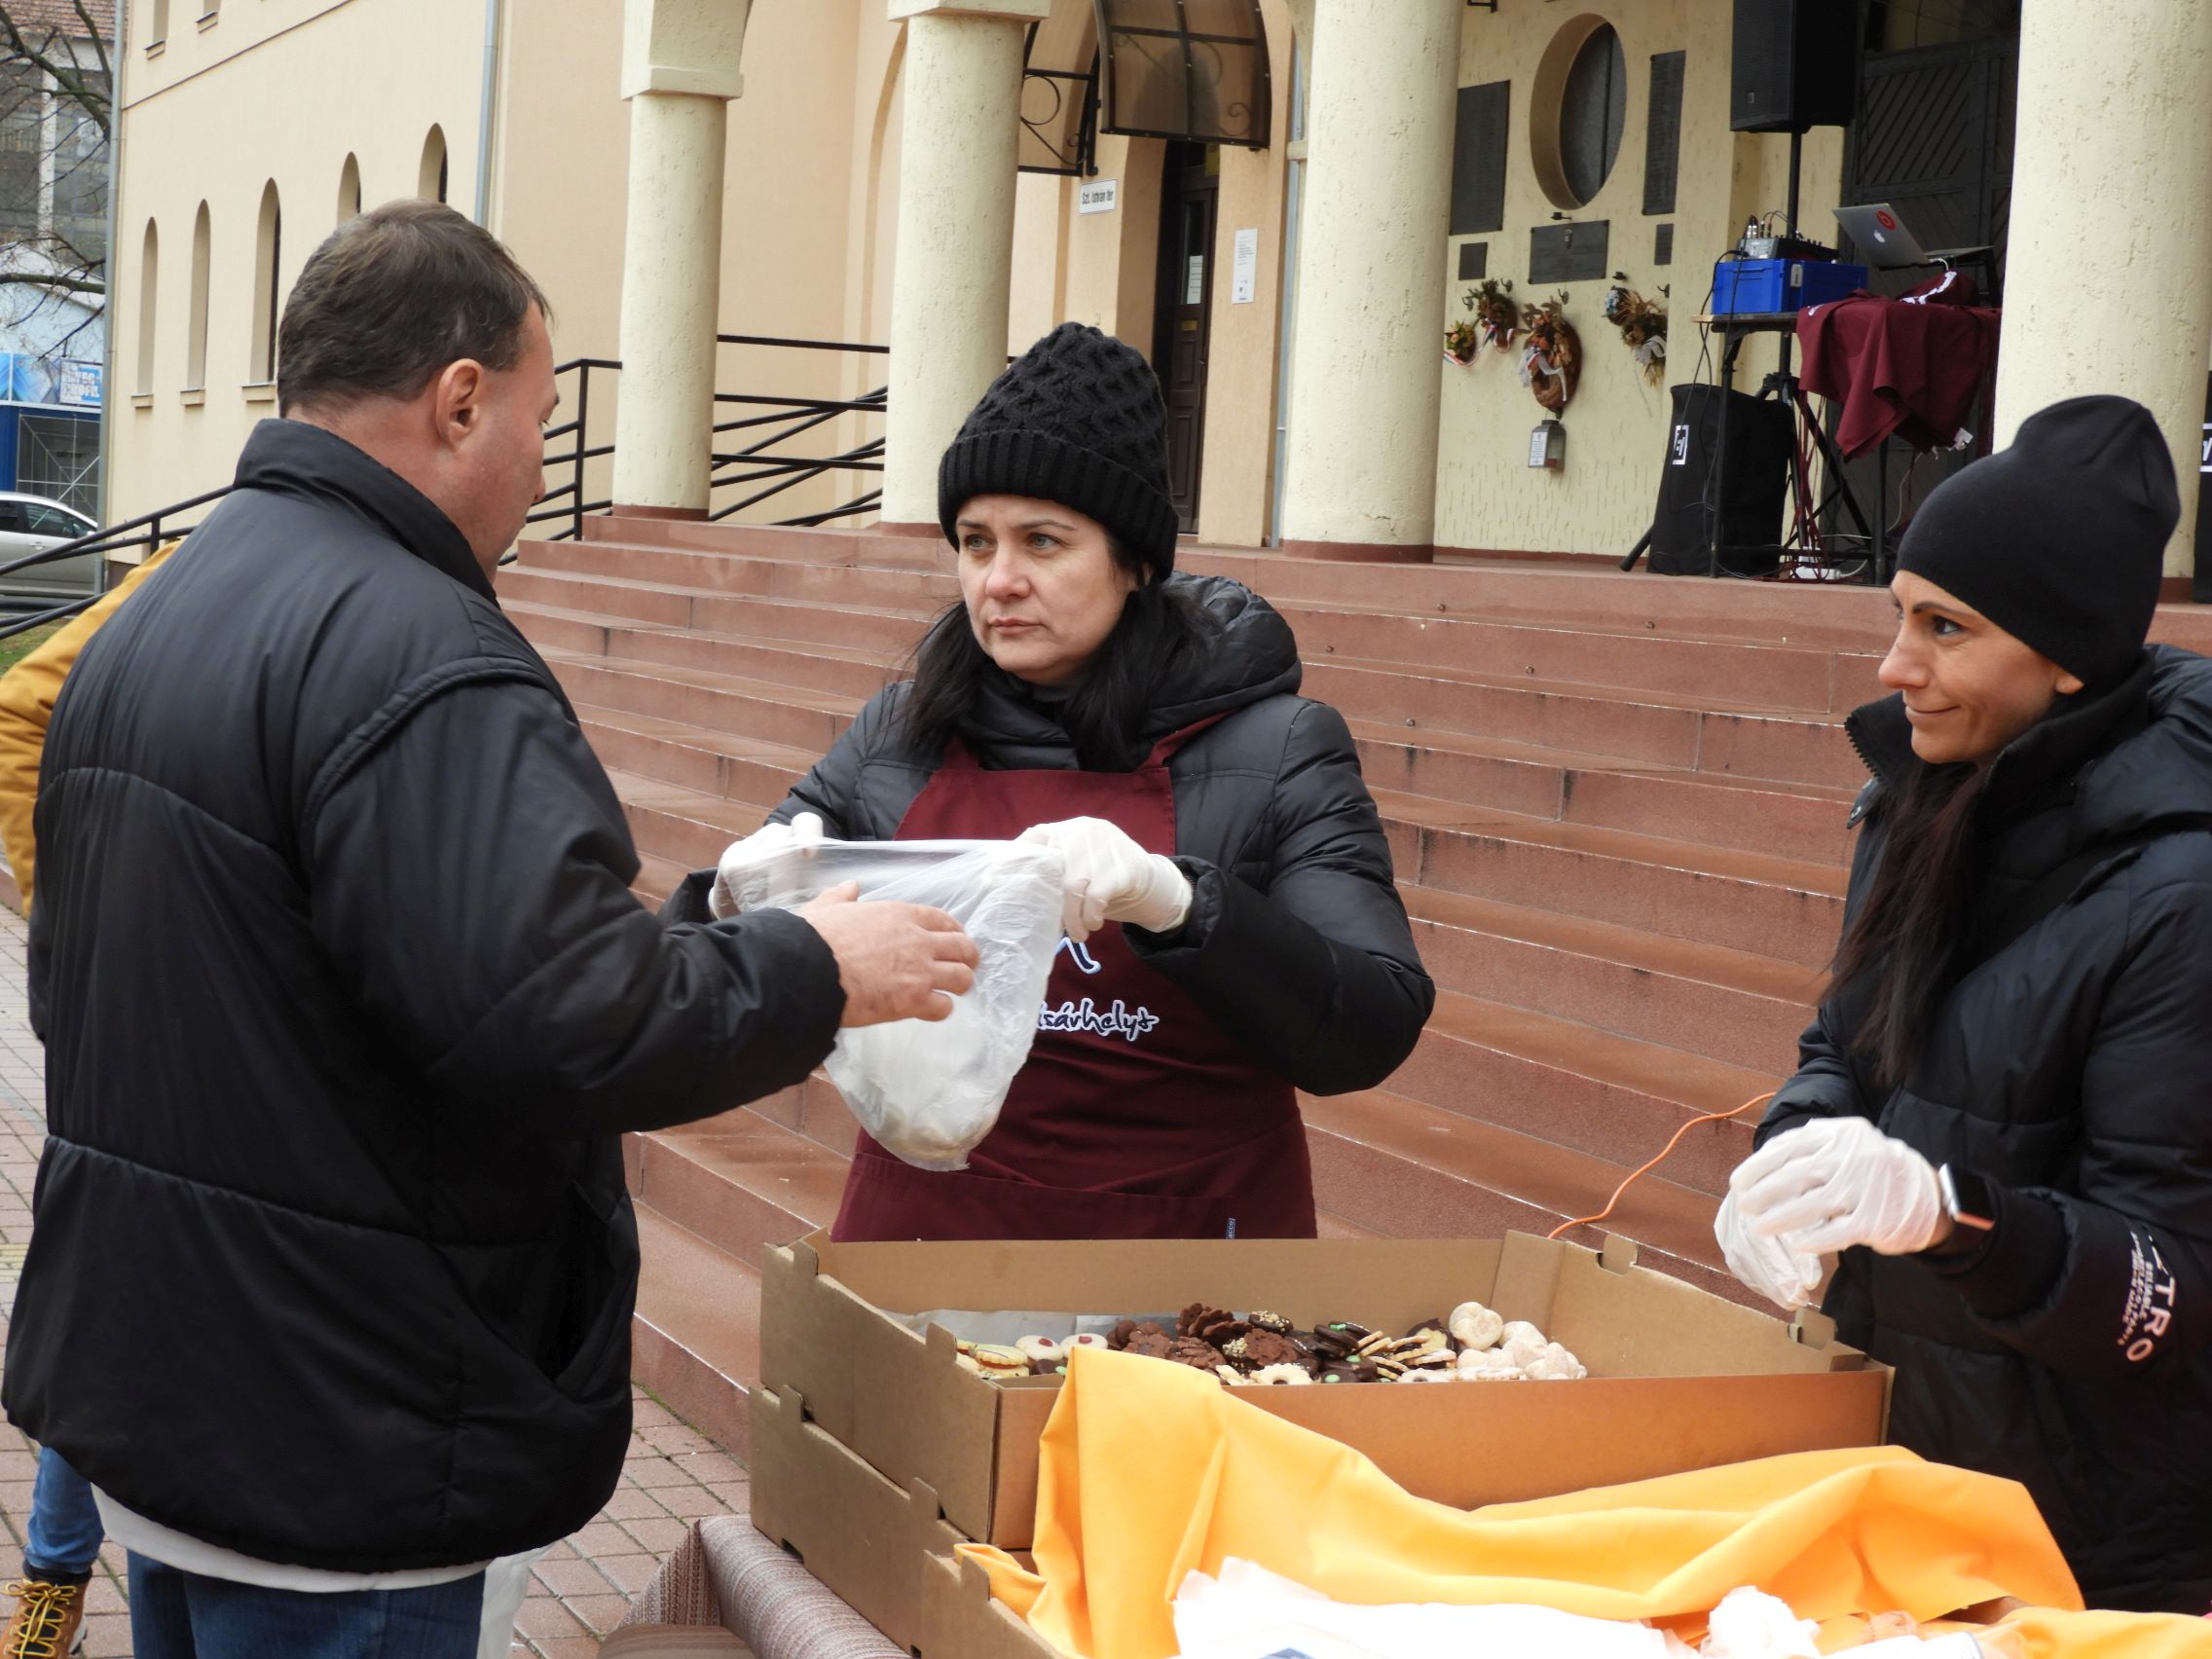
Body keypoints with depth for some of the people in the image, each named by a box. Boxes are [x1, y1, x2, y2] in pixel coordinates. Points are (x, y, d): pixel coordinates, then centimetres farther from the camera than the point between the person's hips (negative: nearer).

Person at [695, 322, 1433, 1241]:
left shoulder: (1273, 750, -7)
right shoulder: (899, 736, 2)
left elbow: (1371, 1035, -16)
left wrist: (1171, 903, -31)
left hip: (1179, 1251, -3)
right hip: (925, 1223, 3)